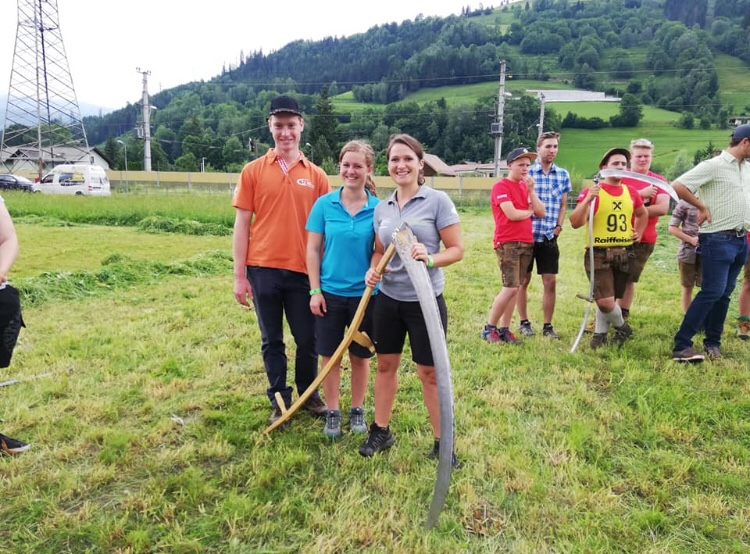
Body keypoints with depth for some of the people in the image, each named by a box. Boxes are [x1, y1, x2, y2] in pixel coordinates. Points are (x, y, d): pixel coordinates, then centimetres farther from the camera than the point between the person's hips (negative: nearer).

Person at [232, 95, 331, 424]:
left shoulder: (316, 176, 4)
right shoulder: (253, 171, 2)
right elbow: (242, 225, 1)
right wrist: (239, 276, -3)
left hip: (303, 272, 1)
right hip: (263, 270, 0)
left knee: (307, 340, 11)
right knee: (271, 341, 11)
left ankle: (309, 395, 32)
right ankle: (279, 401, 26)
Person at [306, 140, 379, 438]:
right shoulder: (324, 204, -4)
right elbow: (313, 250, -1)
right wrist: (315, 291, -5)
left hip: (365, 294, 0)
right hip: (330, 292, 0)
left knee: (360, 356, 13)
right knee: (329, 355, 9)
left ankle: (357, 410, 32)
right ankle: (332, 413, 26)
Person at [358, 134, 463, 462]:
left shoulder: (437, 201, -9)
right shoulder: (381, 208, 6)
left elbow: (457, 250, -9)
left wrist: (430, 258, -27)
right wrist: (373, 270, -6)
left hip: (425, 300, -5)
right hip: (388, 299, 5)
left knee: (430, 373, 5)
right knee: (385, 365, 15)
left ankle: (442, 441, 23)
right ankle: (381, 431, 33)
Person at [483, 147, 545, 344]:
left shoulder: (526, 186, 16)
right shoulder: (501, 186, -7)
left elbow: (541, 213, 9)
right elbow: (511, 214, -18)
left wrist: (531, 190, -1)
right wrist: (529, 211, 1)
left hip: (526, 243, 7)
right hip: (507, 243, -7)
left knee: (515, 288, 7)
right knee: (511, 288, -12)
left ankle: (504, 329, 14)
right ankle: (489, 328, 2)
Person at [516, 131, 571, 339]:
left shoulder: (563, 175, 7)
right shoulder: (526, 173, -5)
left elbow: (563, 205, 14)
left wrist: (559, 225, 3)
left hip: (549, 237, 3)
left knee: (550, 282, 4)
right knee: (523, 280, 7)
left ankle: (547, 326, 16)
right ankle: (524, 322, 21)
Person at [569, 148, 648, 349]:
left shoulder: (631, 193, 9)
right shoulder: (592, 191, -8)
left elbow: (642, 214, 31)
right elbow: (575, 223, -18)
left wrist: (639, 232, 16)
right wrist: (587, 199, -29)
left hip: (624, 253, 5)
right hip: (599, 254, -5)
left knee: (610, 299, 11)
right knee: (605, 301, -11)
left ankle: (600, 334, 29)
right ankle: (621, 326, 17)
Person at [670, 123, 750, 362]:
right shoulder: (713, 166, -10)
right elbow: (678, 186, -18)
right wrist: (702, 206, -10)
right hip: (718, 240, -8)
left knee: (725, 293, 10)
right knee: (712, 292, -12)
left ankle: (712, 342, 19)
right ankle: (681, 345, -9)